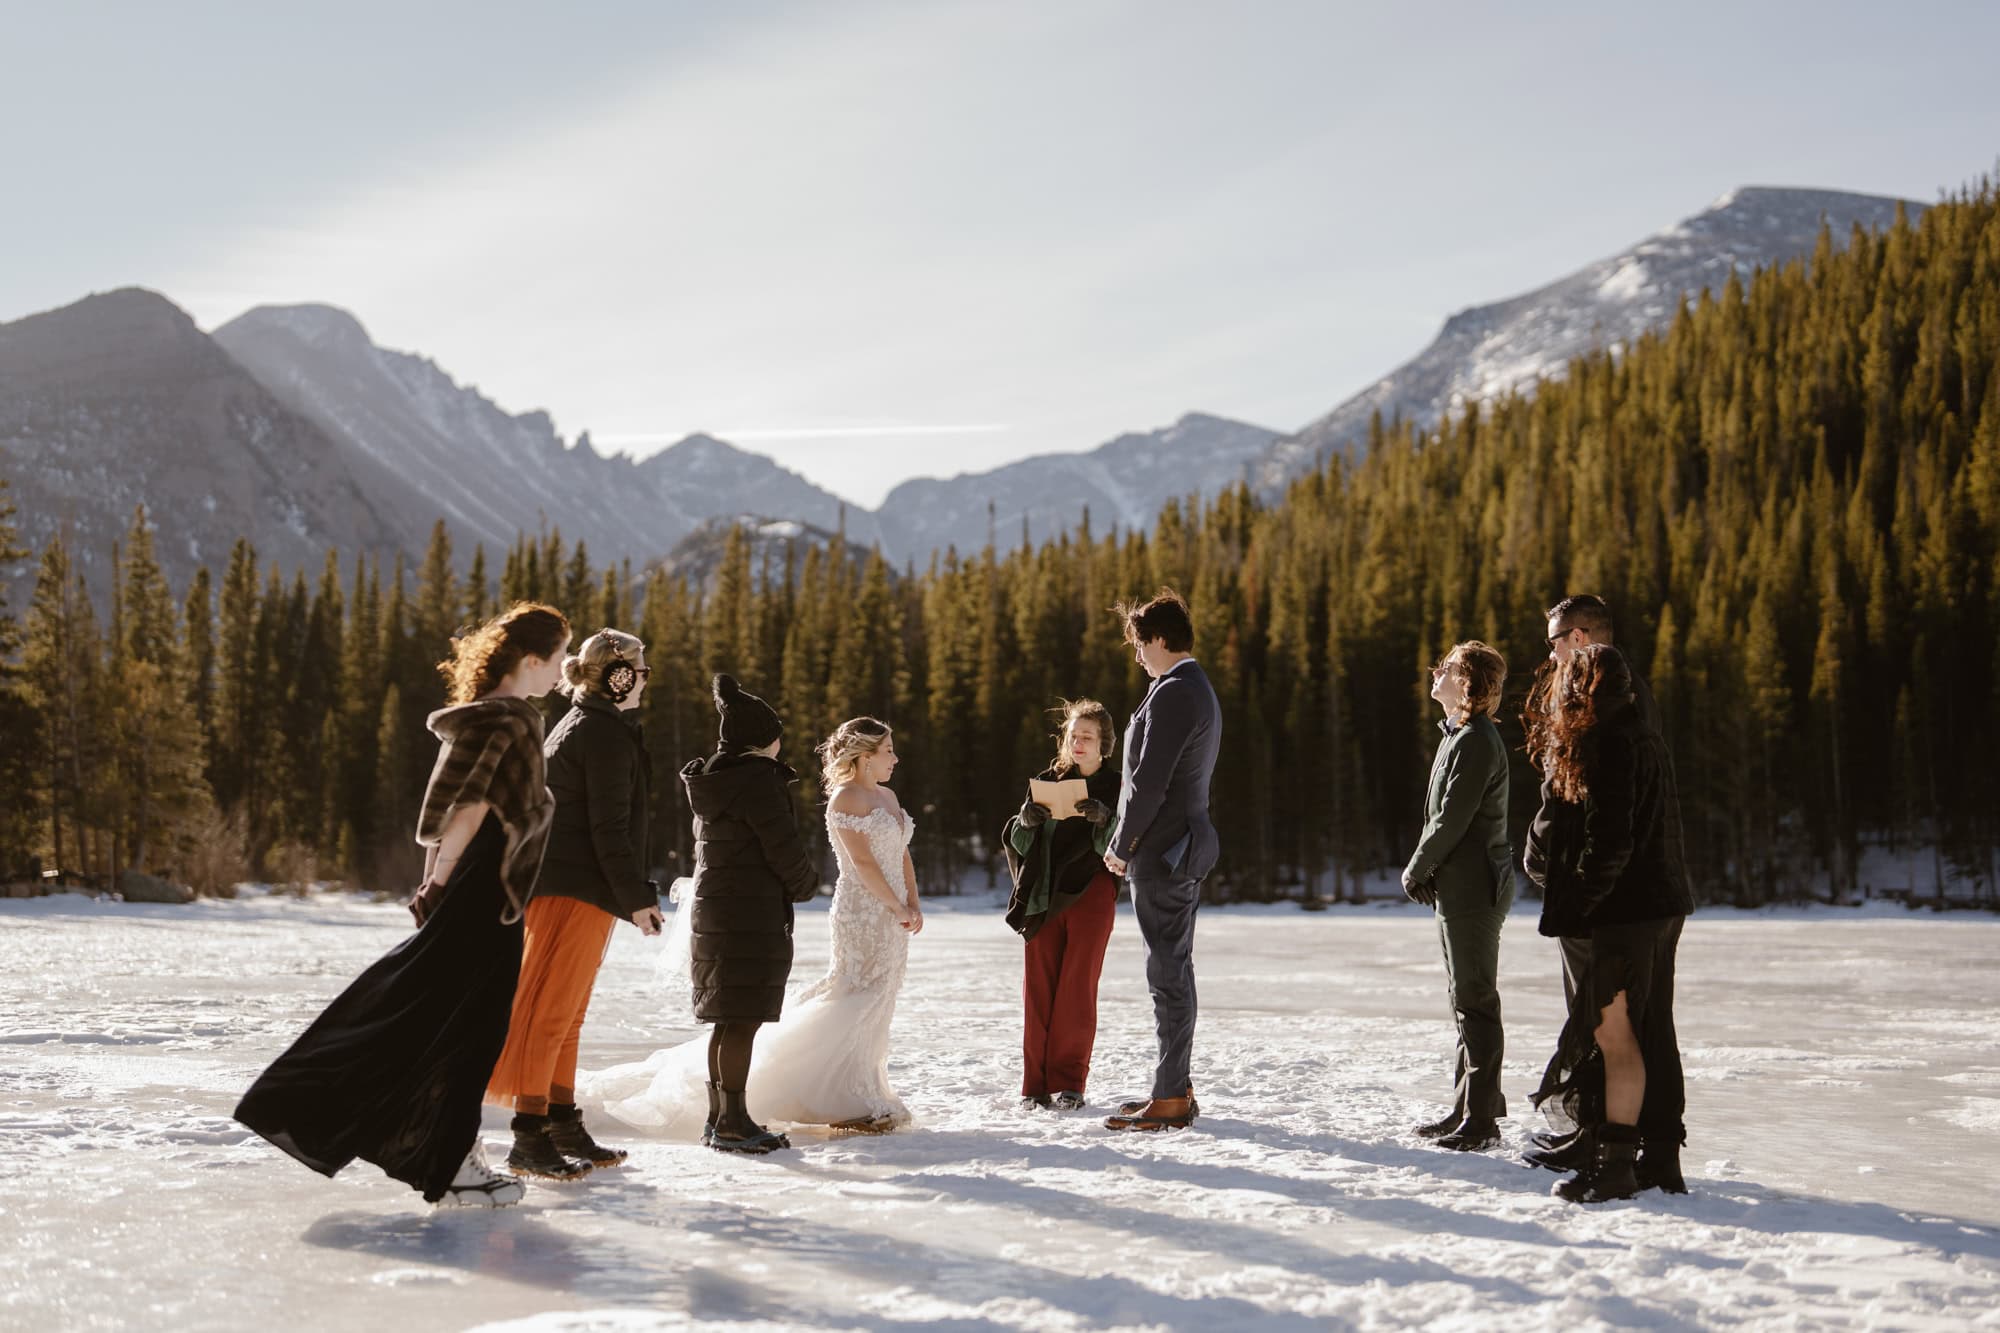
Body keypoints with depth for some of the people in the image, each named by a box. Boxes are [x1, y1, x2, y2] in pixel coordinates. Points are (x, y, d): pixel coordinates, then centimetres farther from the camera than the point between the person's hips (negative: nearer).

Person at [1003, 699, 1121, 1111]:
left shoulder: (1115, 788, 3)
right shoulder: (1045, 782, 11)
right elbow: (1018, 844, 10)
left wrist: (1103, 820, -23)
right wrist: (1026, 821, -12)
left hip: (1090, 897, -3)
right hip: (1044, 898, 3)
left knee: (1076, 991, -3)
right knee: (1038, 989, 1)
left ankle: (1068, 1083, 3)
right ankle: (1036, 1082, 6)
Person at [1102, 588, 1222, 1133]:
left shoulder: (1172, 693, -17)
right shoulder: (1201, 691, 16)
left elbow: (1149, 782, -21)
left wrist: (1121, 845, -10)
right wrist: (1130, 841, 15)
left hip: (1162, 852, -10)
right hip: (1187, 845, 10)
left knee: (1168, 974, -7)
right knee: (1174, 971, 14)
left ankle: (1170, 1100, -3)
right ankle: (1178, 1088, 21)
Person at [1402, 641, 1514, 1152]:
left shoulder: (1475, 741, -17)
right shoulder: (1459, 735, 16)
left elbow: (1452, 820, -20)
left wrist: (1415, 870, -8)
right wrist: (1424, 871, 7)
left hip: (1473, 887, -11)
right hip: (1461, 886, 11)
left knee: (1475, 1001, -6)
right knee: (1467, 1000, 15)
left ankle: (1481, 1120, -2)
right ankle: (1468, 1107, 24)